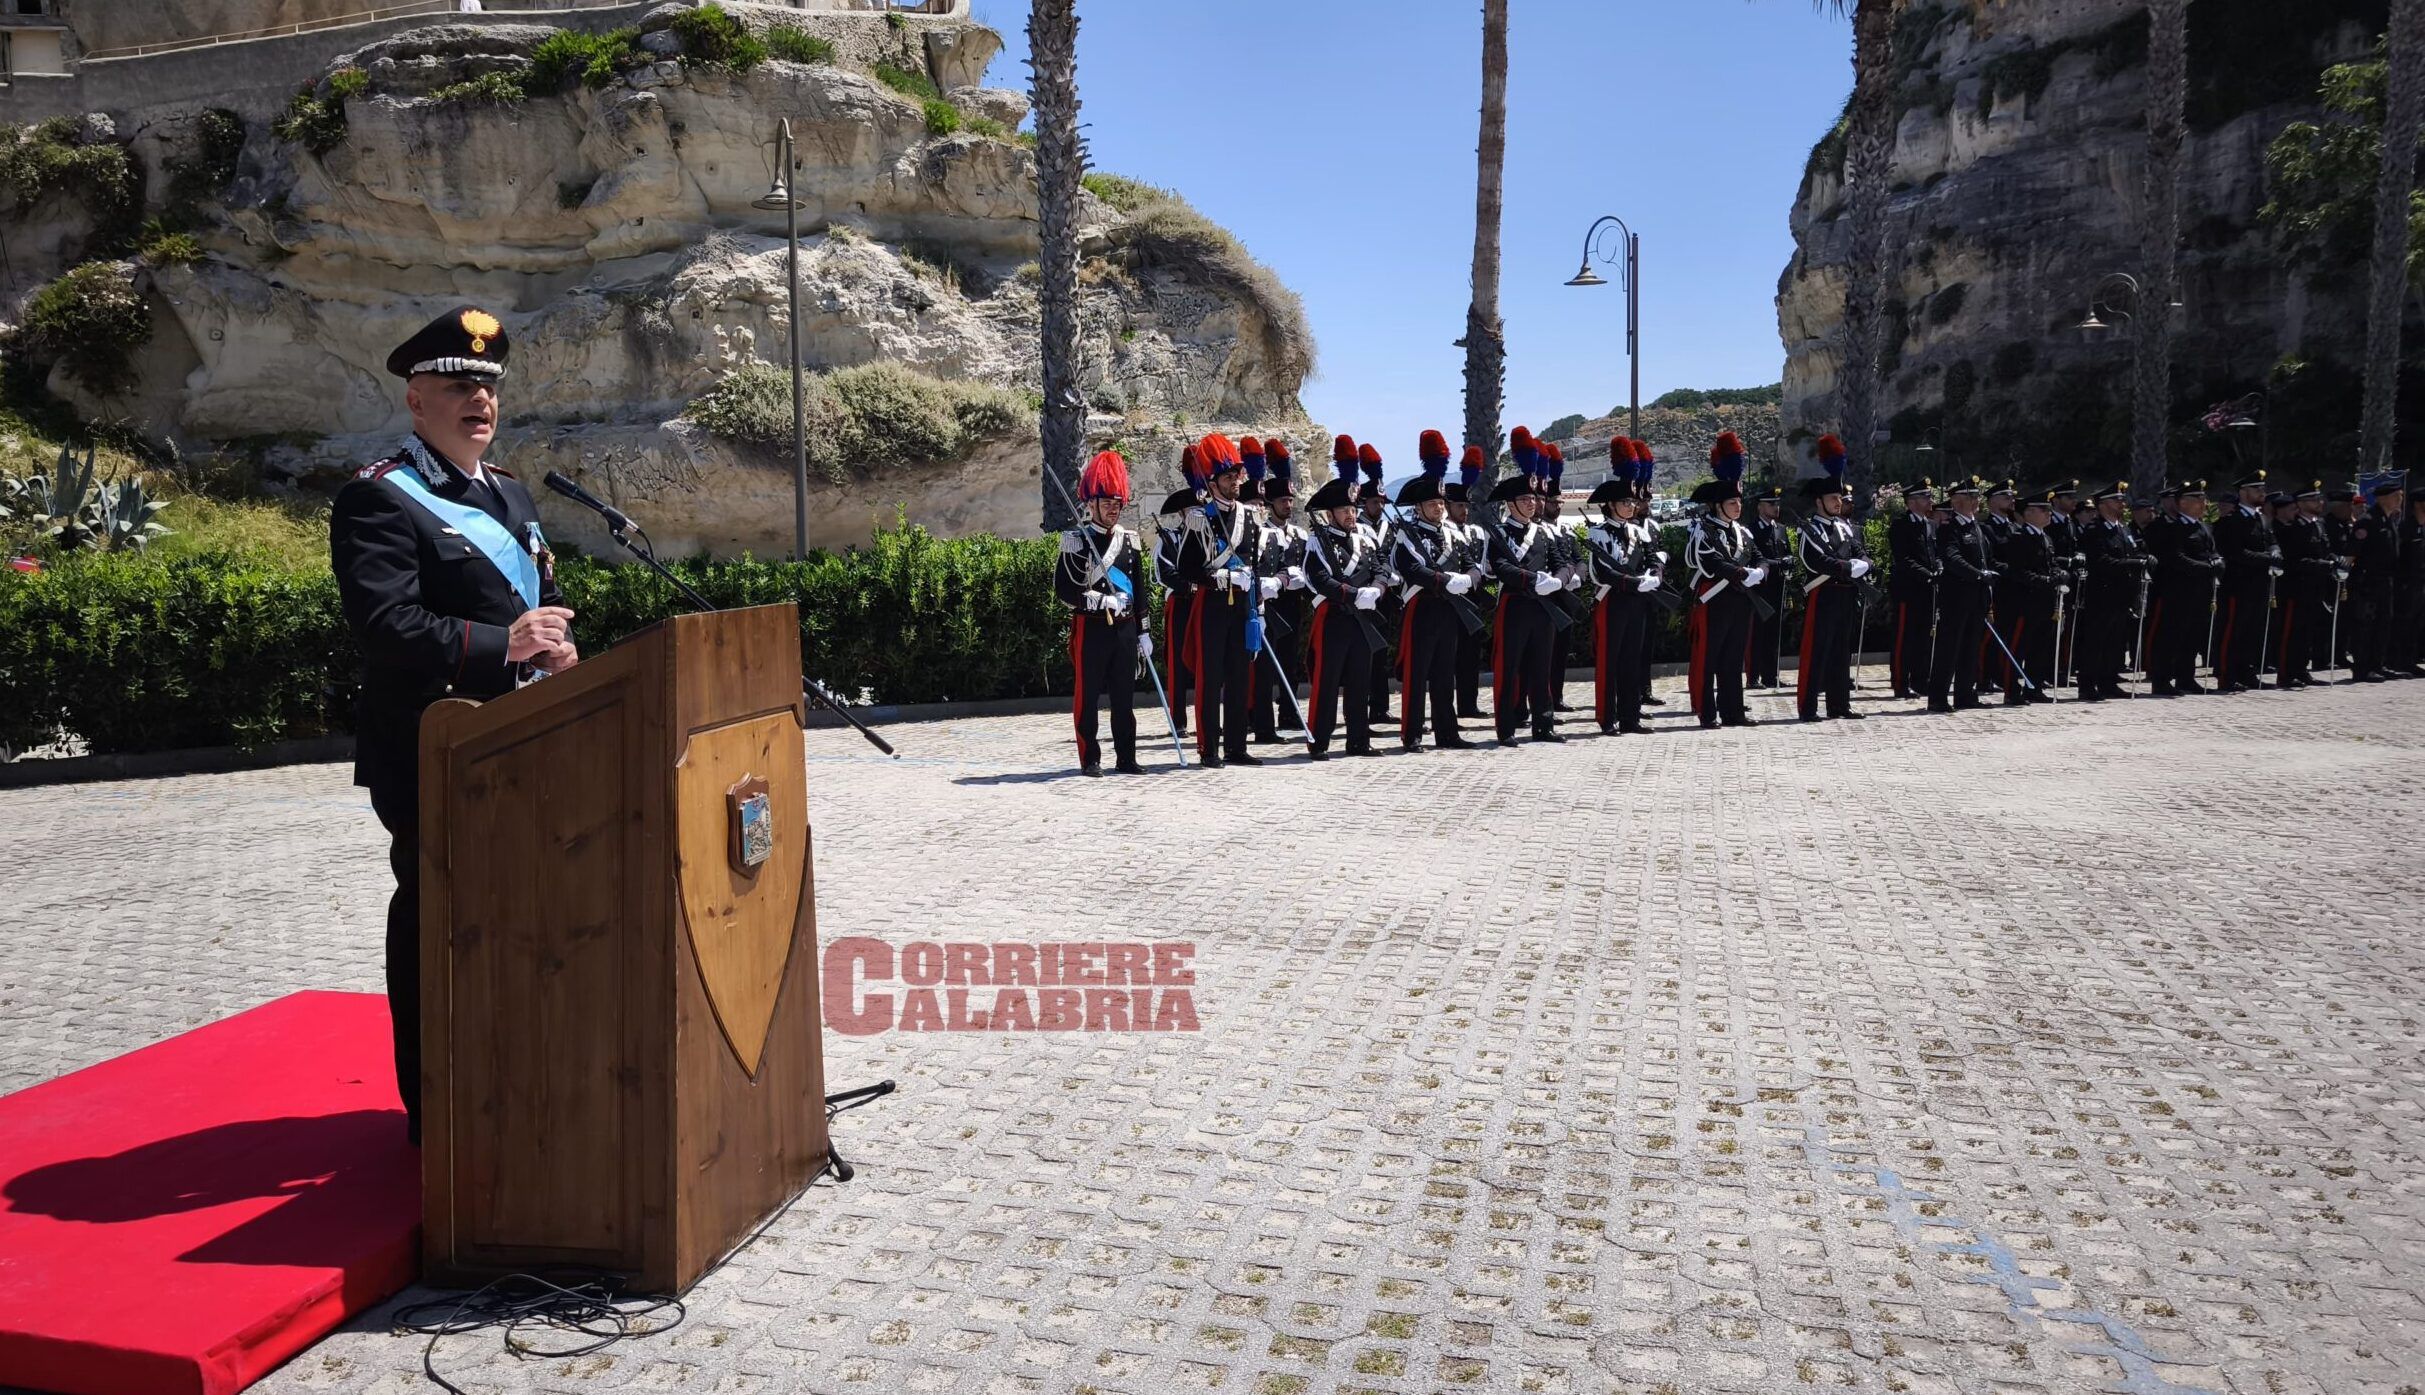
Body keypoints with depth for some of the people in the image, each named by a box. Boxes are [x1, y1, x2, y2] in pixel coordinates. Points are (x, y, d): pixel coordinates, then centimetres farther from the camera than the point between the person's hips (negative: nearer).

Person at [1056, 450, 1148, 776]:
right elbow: (1063, 589, -10)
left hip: (1124, 628, 5)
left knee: (1124, 696, 7)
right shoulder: (1076, 540, -4)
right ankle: (1090, 759, 8)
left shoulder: (1130, 541, 11)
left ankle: (1126, 758, 14)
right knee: (1088, 695, 1)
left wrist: (1143, 633, 12)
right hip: (1090, 628, -5)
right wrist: (1100, 601, -19)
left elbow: (1139, 591, 14)